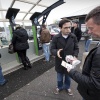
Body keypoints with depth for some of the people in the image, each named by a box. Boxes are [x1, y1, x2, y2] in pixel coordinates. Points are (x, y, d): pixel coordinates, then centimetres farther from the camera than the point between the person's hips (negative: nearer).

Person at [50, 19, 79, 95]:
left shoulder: (73, 37, -11)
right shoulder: (56, 38, -14)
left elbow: (76, 48, -2)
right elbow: (52, 49, -11)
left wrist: (75, 56, -20)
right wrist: (56, 52, -33)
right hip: (59, 62, 0)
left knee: (68, 77, 24)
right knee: (59, 78, 21)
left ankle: (67, 87, 52)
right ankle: (59, 87, 50)